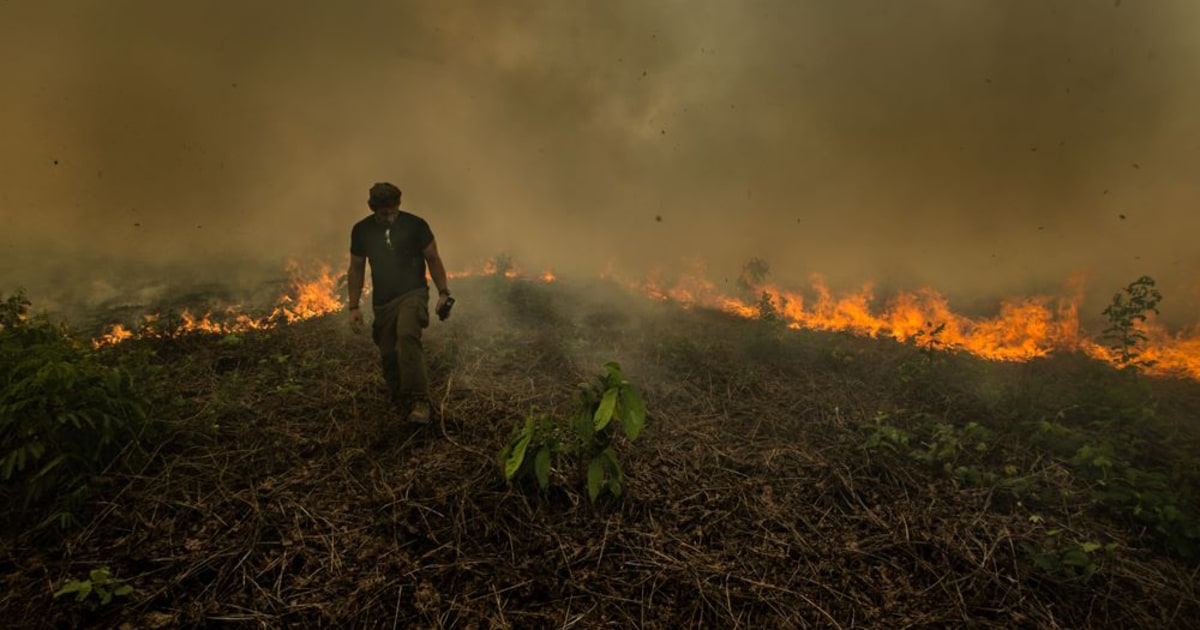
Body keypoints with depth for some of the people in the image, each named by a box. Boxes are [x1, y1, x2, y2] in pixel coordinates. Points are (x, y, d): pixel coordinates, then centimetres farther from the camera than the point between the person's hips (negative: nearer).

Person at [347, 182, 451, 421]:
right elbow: (356, 269, 11)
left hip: (413, 294, -4)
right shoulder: (361, 230, 3)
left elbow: (433, 259, 2)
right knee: (388, 355, 5)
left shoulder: (416, 225, -5)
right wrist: (354, 307, 7)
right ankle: (402, 406, 22)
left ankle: (419, 401, -33)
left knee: (407, 336, -30)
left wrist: (443, 292, -8)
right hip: (382, 301, 4)